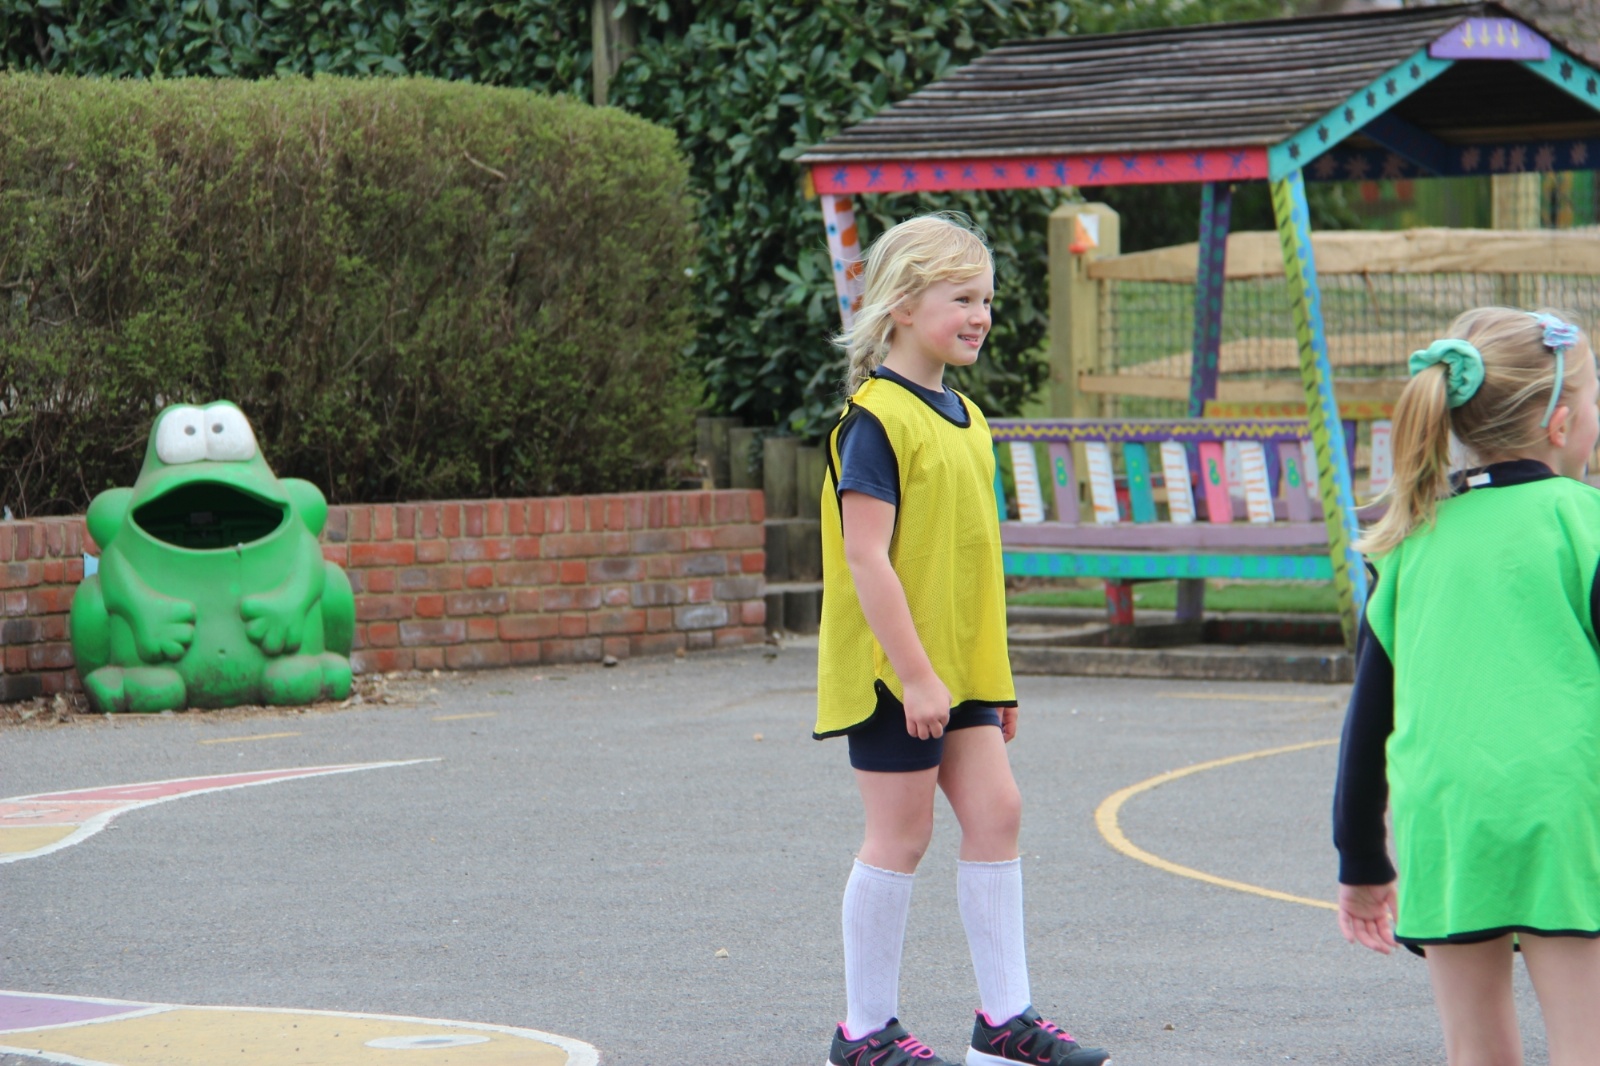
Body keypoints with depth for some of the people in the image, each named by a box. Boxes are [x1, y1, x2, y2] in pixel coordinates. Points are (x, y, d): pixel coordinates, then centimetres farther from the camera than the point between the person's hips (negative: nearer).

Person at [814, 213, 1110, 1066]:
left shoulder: (963, 417, 12)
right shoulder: (875, 419, -15)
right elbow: (865, 557, -20)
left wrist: (992, 674, 19)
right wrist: (914, 674, -22)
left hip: (959, 667, 8)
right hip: (894, 671, -8)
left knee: (995, 813, 4)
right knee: (901, 834, -2)